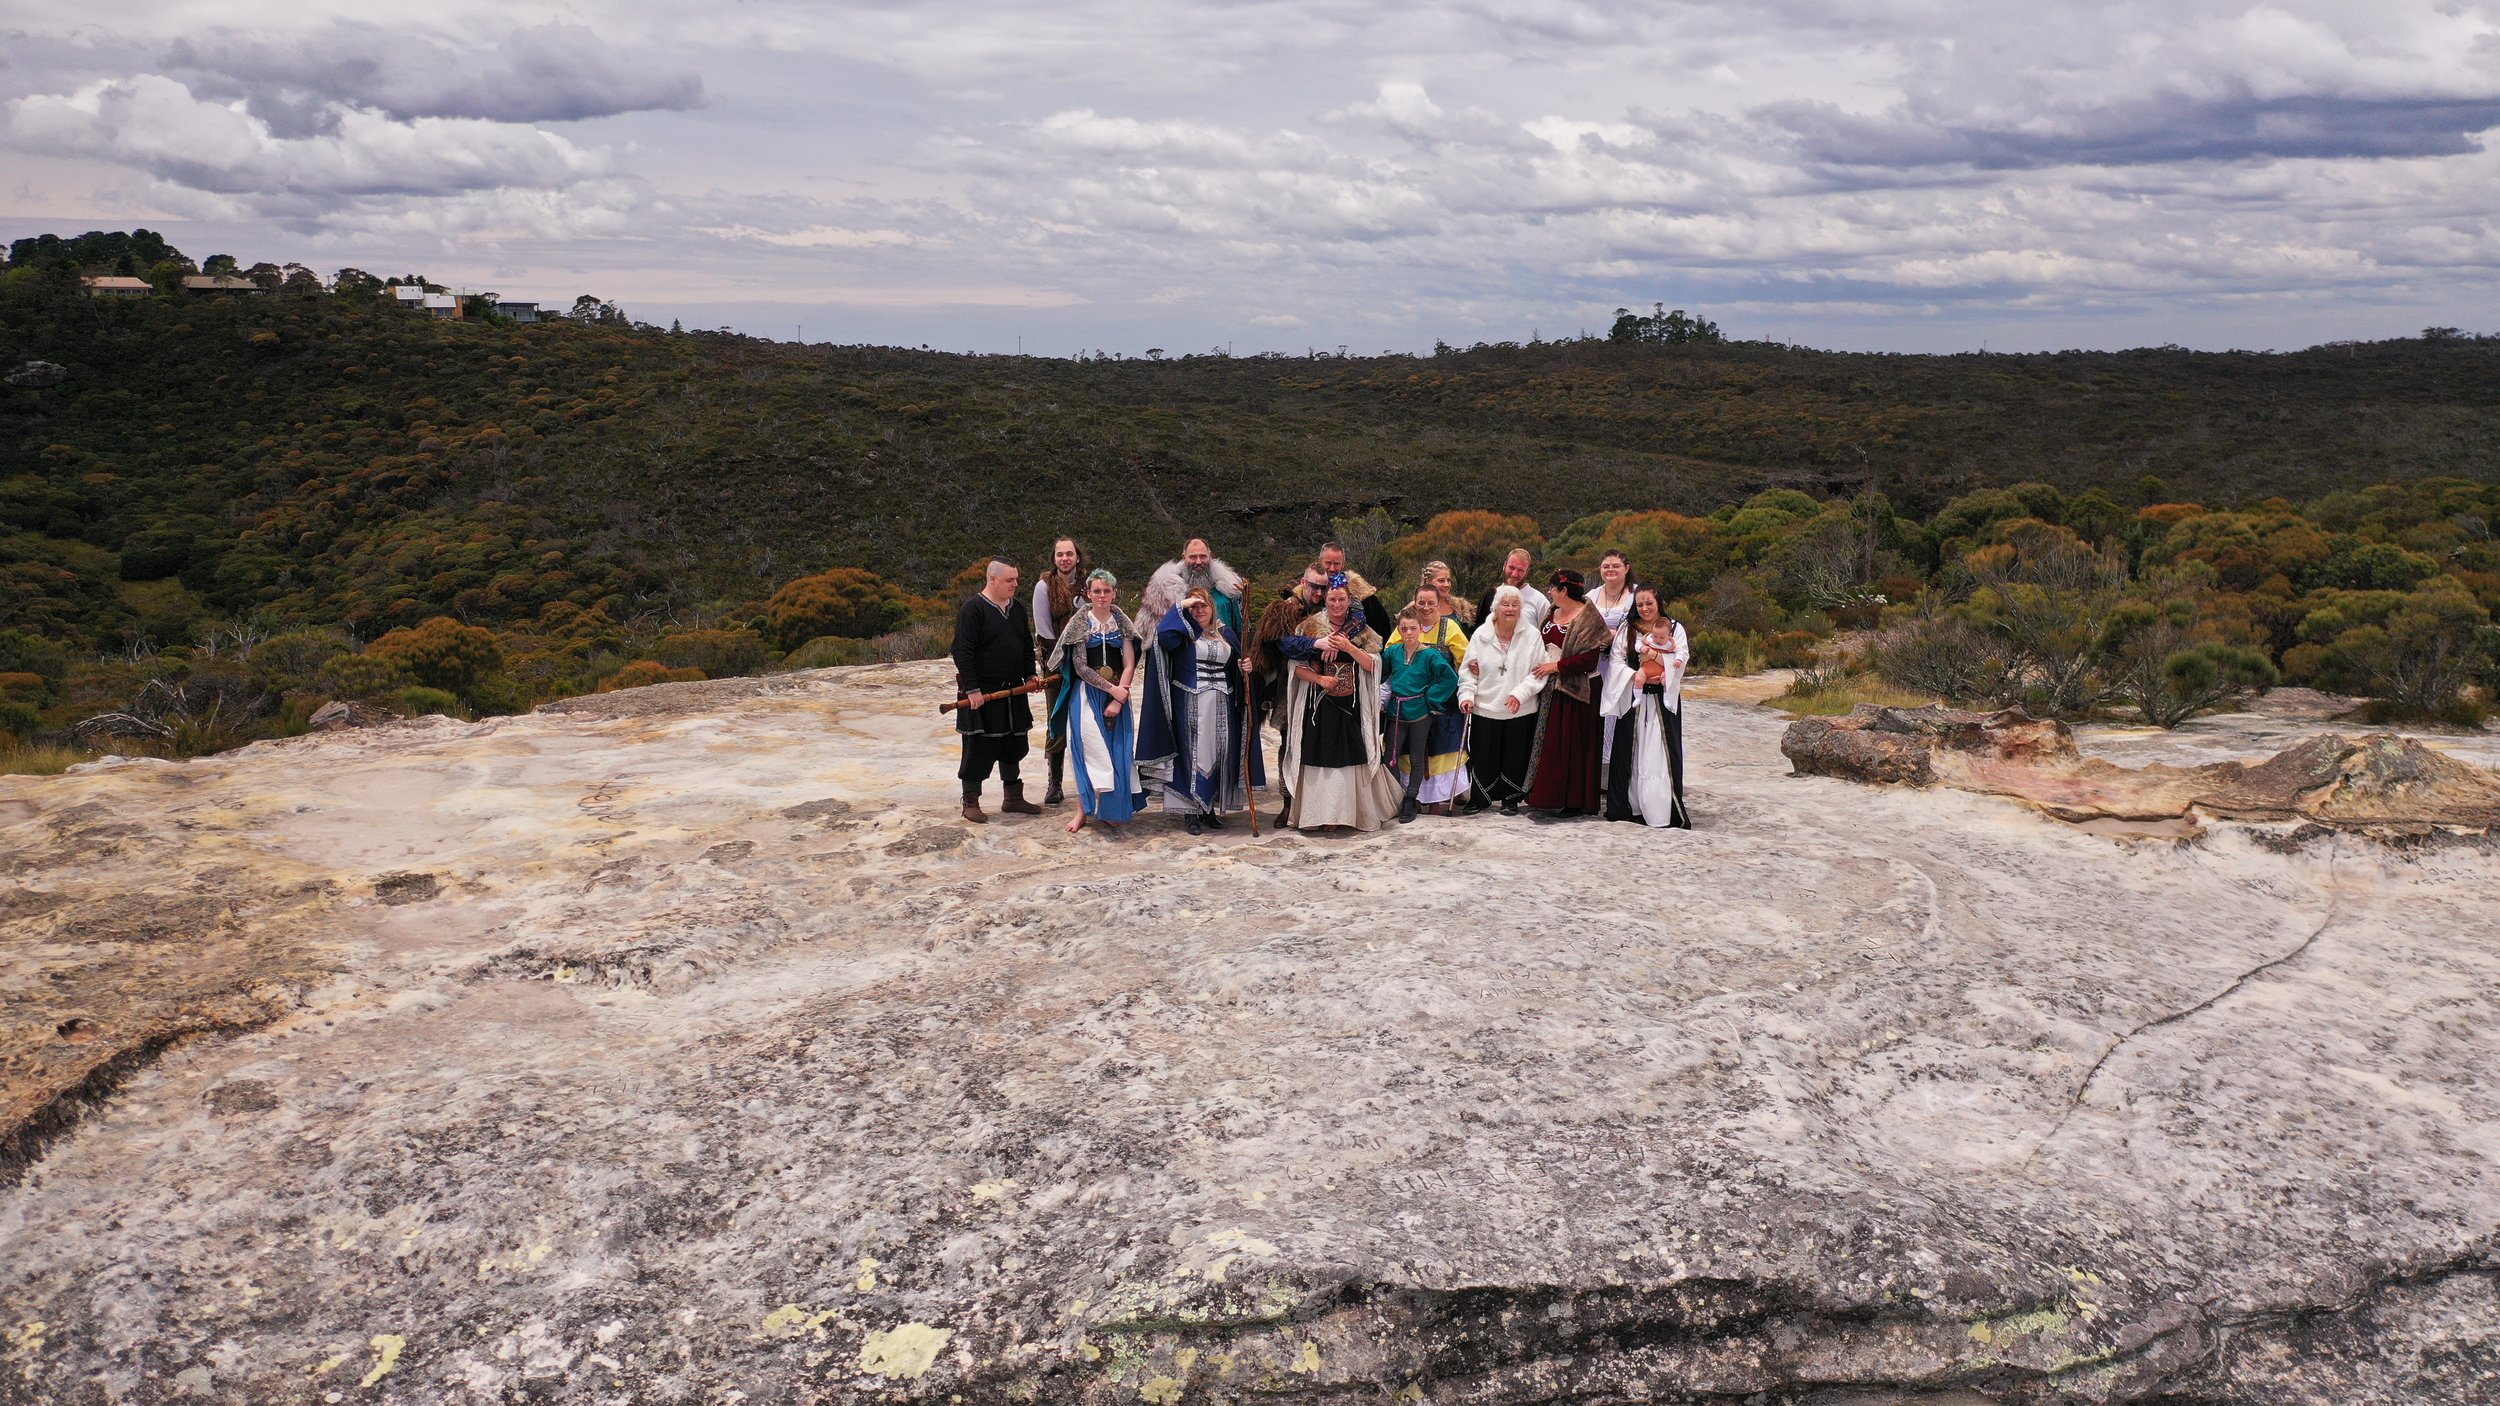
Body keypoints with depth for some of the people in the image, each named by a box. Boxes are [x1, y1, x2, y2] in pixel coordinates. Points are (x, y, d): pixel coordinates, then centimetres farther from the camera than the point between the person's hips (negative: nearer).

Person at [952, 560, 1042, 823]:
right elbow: (962, 651, -17)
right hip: (981, 693, -7)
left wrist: (1030, 675, 6)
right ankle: (971, 803, 6)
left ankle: (1013, 798, 24)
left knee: (1014, 745, 13)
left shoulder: (1017, 608, 11)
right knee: (978, 748, -4)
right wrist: (972, 689, -20)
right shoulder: (973, 609, -12)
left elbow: (1027, 645, 20)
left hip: (1013, 691, 7)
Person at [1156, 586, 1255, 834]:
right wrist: (1181, 606, -16)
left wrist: (1244, 667, 0)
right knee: (1194, 753, -3)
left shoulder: (1226, 633, 13)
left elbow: (1235, 665, 22)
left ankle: (1211, 808, 17)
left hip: (1221, 705, 4)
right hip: (1191, 705, -4)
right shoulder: (1185, 632, 0)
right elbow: (1163, 633, -23)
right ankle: (1192, 811, 2)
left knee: (1219, 753, 5)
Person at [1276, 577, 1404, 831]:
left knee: (1352, 759, 1)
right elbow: (1296, 666, 0)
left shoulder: (1361, 630, 8)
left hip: (1351, 705, 1)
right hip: (1319, 704, -1)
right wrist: (1319, 679, -16)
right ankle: (1320, 814, 4)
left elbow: (1372, 665, -2)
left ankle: (1356, 811, 12)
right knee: (1320, 760, -3)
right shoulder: (1310, 627, 3)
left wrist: (1349, 647, -16)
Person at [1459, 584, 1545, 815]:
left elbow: (1538, 673, -4)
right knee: (1483, 756, 5)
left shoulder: (1532, 636, -2)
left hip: (1520, 711, -1)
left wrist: (1520, 693, -16)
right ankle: (1480, 797, 21)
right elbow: (1468, 670, 5)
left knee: (1514, 756, 6)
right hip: (1485, 709, 1)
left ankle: (1511, 798, 22)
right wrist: (1467, 695, -8)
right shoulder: (1481, 634, 1)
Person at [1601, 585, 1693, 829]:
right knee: (1630, 751, 2)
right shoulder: (1626, 630, 10)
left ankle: (1667, 810, -5)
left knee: (1661, 751, -5)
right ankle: (1629, 806, 8)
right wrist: (1637, 676, -14)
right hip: (1632, 699, 2)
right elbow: (1617, 662, 1)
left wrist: (1654, 655, -17)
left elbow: (1682, 658, -5)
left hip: (1663, 699, -1)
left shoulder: (1674, 628, 8)